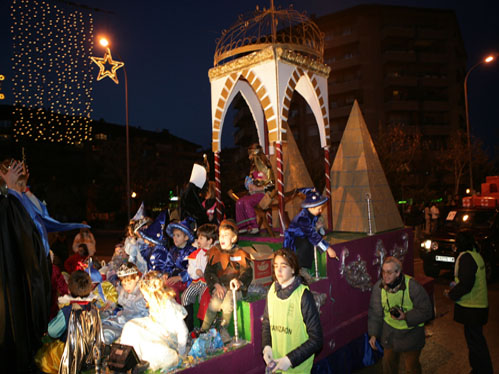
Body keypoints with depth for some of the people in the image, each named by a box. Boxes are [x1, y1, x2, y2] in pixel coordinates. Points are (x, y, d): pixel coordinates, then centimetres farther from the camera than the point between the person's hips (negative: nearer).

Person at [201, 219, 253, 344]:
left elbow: (247, 272, -6)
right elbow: (208, 272, 5)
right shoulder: (215, 252, 8)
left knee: (227, 304, -26)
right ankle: (204, 329, -5)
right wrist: (217, 285, -10)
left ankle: (223, 329, -2)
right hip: (219, 286, 2)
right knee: (214, 303, -24)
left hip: (235, 287, -2)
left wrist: (238, 281, -27)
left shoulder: (240, 254, 1)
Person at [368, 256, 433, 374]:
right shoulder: (378, 286, -14)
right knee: (388, 361, 18)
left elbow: (426, 311, -15)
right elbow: (375, 312, -3)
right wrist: (373, 334, -2)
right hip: (389, 331, 3)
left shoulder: (413, 286, -24)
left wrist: (406, 317, -28)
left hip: (411, 331, -3)